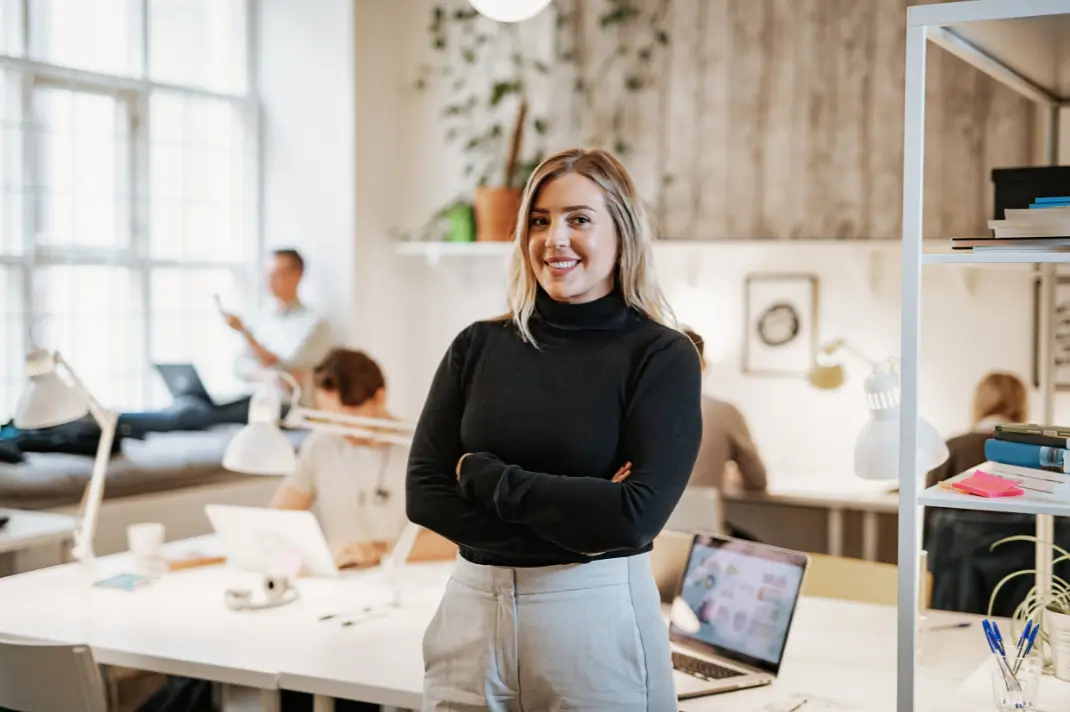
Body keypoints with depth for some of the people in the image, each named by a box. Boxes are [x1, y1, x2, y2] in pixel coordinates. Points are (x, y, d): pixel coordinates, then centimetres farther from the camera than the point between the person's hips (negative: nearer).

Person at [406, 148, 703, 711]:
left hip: (595, 617, -3)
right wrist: (573, 520, -13)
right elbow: (423, 493, -3)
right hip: (471, 610, 3)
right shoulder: (478, 346, 3)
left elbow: (637, 514, -17)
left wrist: (484, 475, -12)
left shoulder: (662, 356, -6)